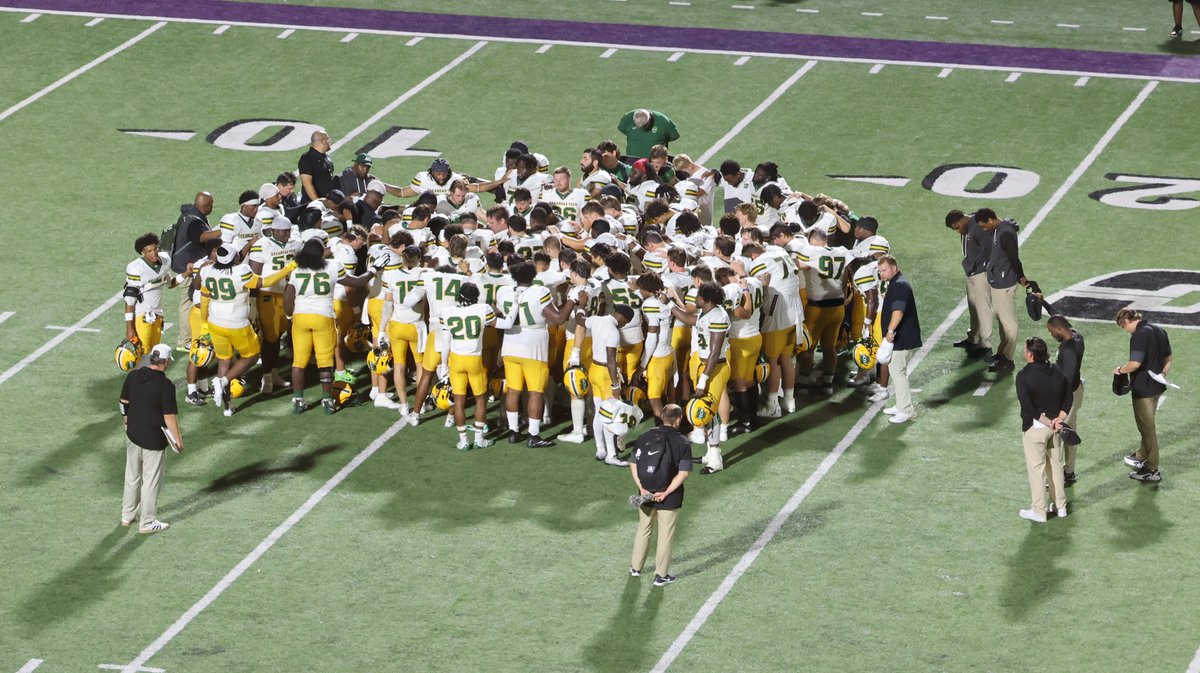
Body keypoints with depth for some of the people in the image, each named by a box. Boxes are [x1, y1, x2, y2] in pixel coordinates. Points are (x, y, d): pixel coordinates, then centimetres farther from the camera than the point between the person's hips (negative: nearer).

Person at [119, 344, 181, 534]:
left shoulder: (133, 376, -2)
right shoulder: (165, 385, -21)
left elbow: (124, 403, 9)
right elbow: (170, 416, -18)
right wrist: (177, 438, -7)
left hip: (133, 434, 6)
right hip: (153, 439, -6)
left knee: (132, 476, 20)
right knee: (151, 480, 5)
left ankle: (127, 515, 31)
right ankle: (148, 522, 13)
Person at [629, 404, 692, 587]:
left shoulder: (646, 436, -3)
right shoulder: (682, 443, -12)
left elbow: (633, 464, -4)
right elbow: (683, 473, -19)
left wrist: (642, 488, -6)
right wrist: (666, 493, -16)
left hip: (646, 494, 3)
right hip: (669, 498, -3)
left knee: (643, 530, 22)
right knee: (665, 536, 10)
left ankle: (635, 568, 33)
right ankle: (661, 575, 17)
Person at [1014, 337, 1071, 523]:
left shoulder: (1024, 376, -18)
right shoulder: (1057, 372, 1)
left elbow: (1027, 406, -23)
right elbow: (1067, 398, 2)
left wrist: (1048, 422, -17)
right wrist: (1058, 420, -6)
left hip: (1035, 427, -6)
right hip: (1055, 427, 6)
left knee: (1036, 467, 4)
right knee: (1056, 464, 18)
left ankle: (1039, 511, 9)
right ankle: (1060, 506, 27)